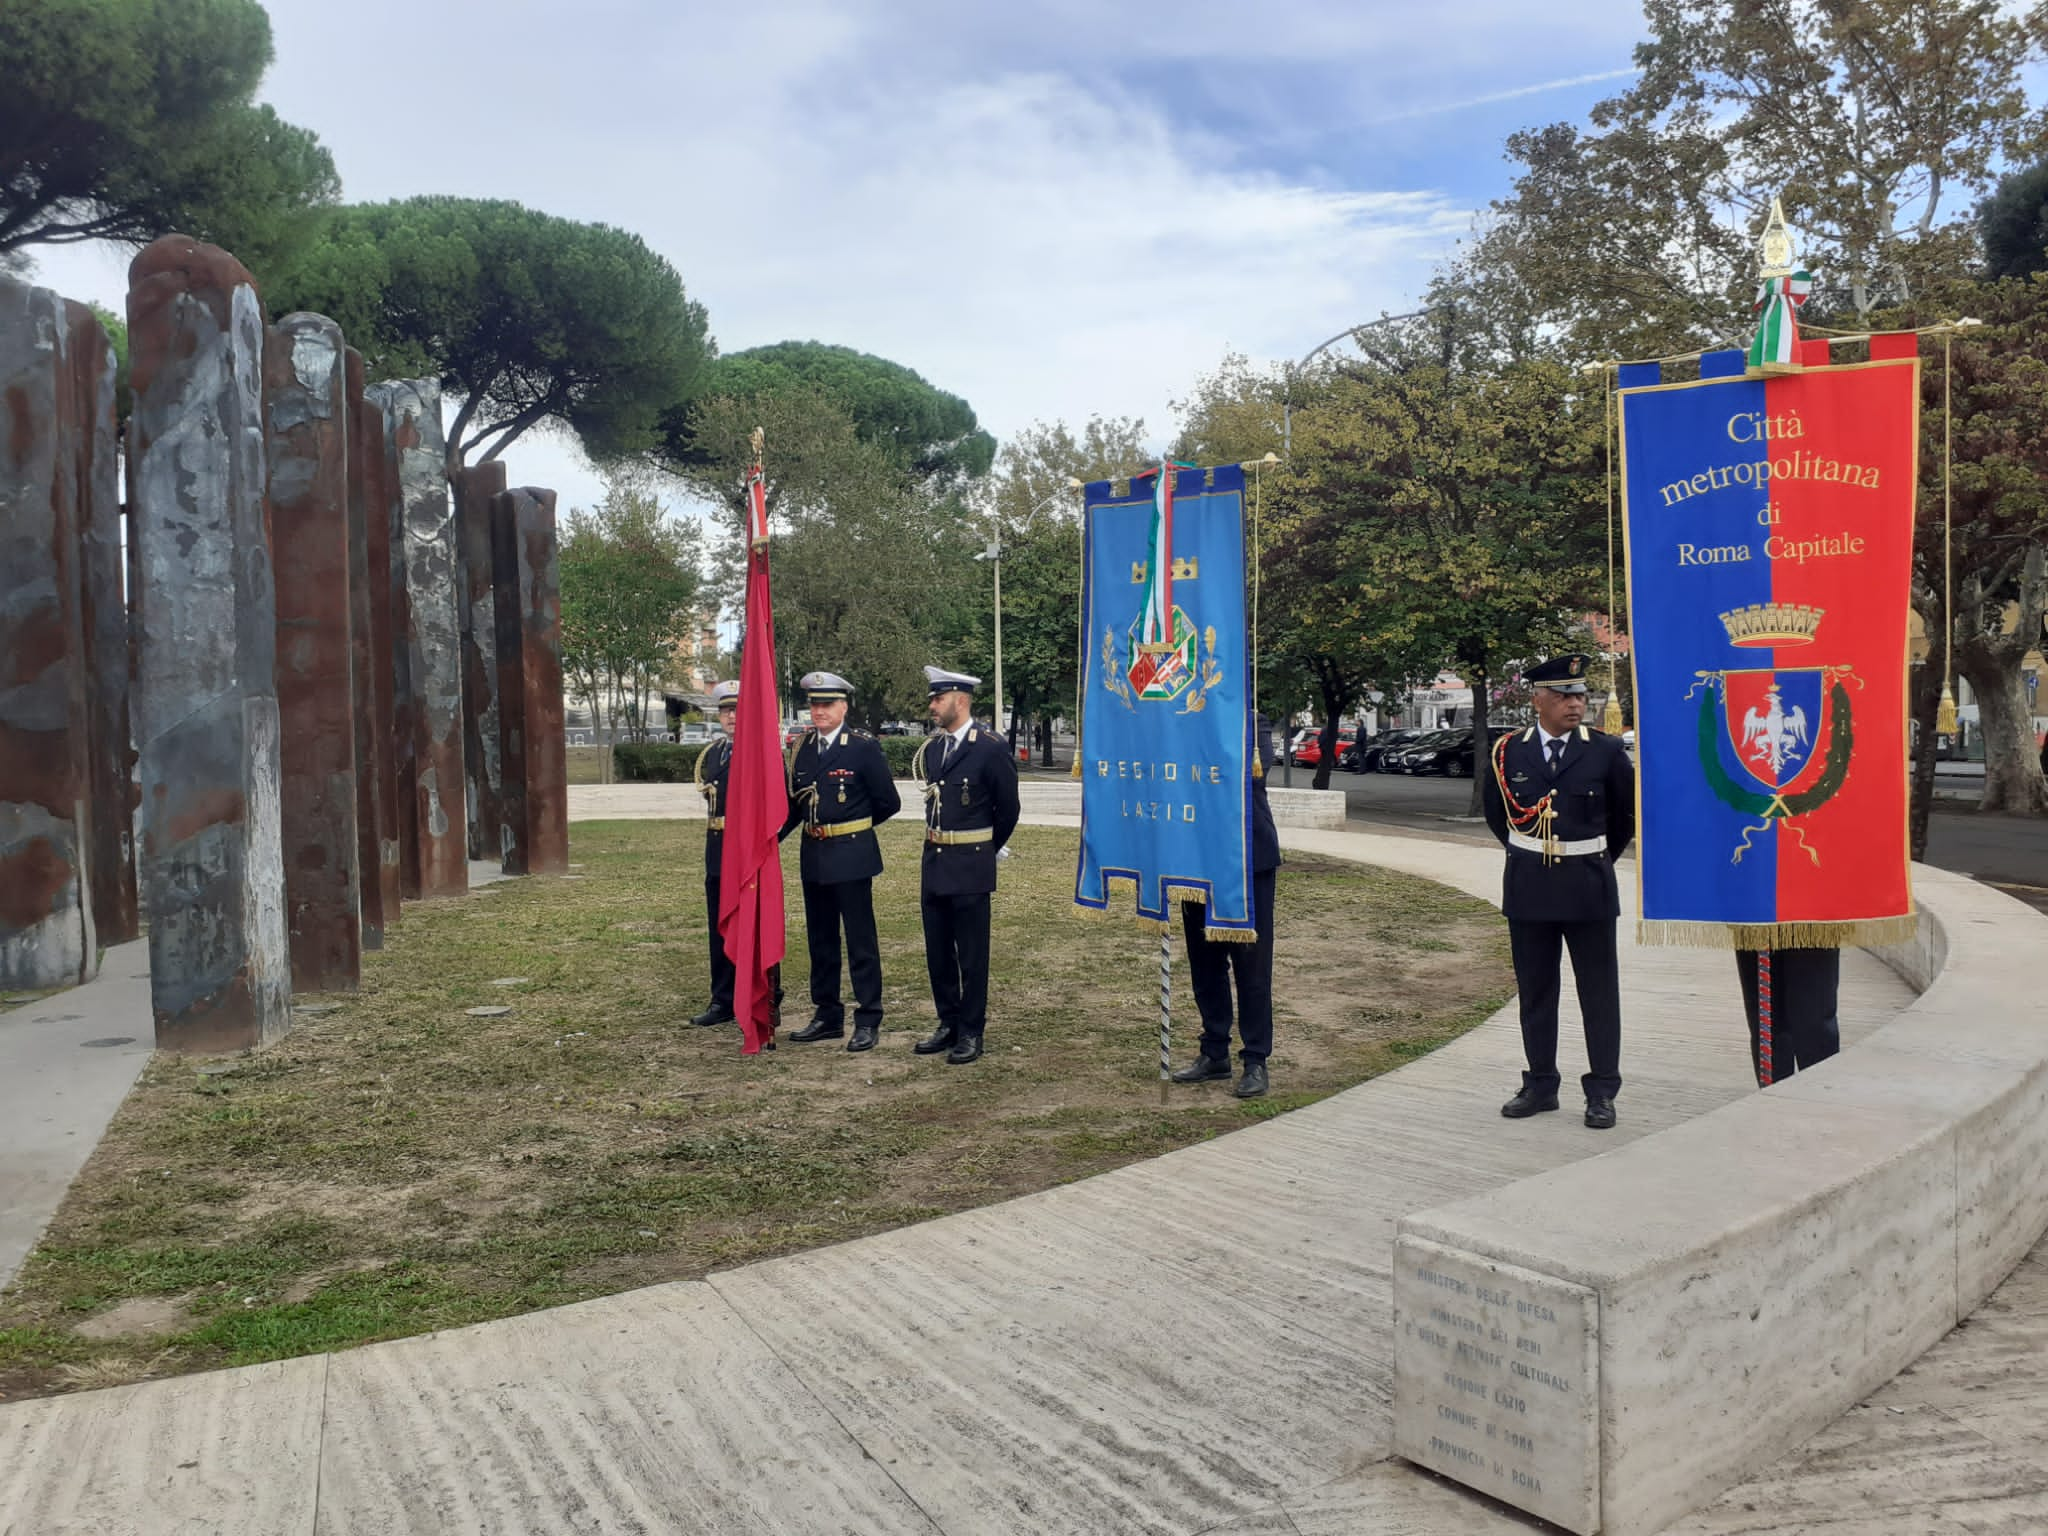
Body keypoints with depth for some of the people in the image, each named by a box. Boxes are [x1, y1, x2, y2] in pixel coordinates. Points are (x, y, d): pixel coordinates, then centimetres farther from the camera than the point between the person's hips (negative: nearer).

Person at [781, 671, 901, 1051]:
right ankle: (827, 1015, 26)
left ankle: (868, 1020, 7)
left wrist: (853, 828, 7)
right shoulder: (803, 746, 8)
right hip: (813, 856, 6)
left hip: (851, 856, -6)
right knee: (820, 939, 14)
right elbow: (795, 801, 13)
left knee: (861, 941, -1)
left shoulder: (864, 747, -9)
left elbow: (888, 802, -4)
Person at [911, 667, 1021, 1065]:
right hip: (934, 862, 6)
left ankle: (971, 1033, 11)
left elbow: (1007, 809, -2)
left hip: (969, 867, -6)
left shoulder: (991, 748, -11)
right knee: (938, 952, 13)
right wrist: (936, 849, 16)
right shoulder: (931, 747, 8)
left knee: (971, 954, 2)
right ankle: (948, 1024, 26)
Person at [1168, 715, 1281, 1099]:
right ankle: (1215, 1053, 24)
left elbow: (1257, 766, -21)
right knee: (1205, 964, 11)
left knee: (1251, 964, 0)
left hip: (1249, 860, -4)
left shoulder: (1252, 726, -2)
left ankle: (1255, 1061, 9)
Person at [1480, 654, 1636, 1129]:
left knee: (1599, 990, 3)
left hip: (1588, 887, -2)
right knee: (1535, 990, 10)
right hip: (1528, 886, 2)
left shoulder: (1606, 751, -4)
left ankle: (1602, 1091, 11)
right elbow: (1495, 811, 17)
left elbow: (1628, 813, 11)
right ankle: (1540, 1085, 21)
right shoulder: (1508, 752, 0)